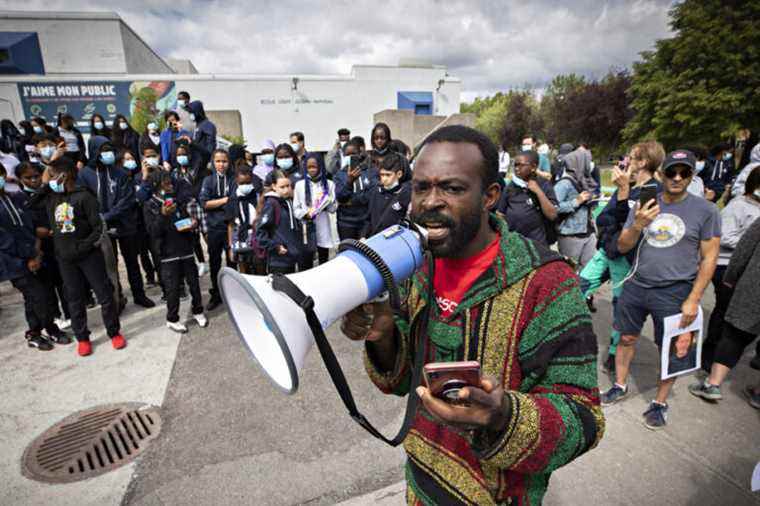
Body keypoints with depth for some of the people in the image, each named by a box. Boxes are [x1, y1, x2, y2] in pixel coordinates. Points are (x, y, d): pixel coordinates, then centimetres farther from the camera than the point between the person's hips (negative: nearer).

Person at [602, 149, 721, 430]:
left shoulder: (706, 210, -5)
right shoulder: (643, 205, 2)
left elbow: (709, 259, -3)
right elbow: (622, 247, 3)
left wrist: (693, 300, -9)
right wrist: (637, 225, -17)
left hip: (675, 292, -2)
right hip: (636, 286, 3)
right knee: (626, 338, 13)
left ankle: (660, 403, 27)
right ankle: (620, 386, 33)